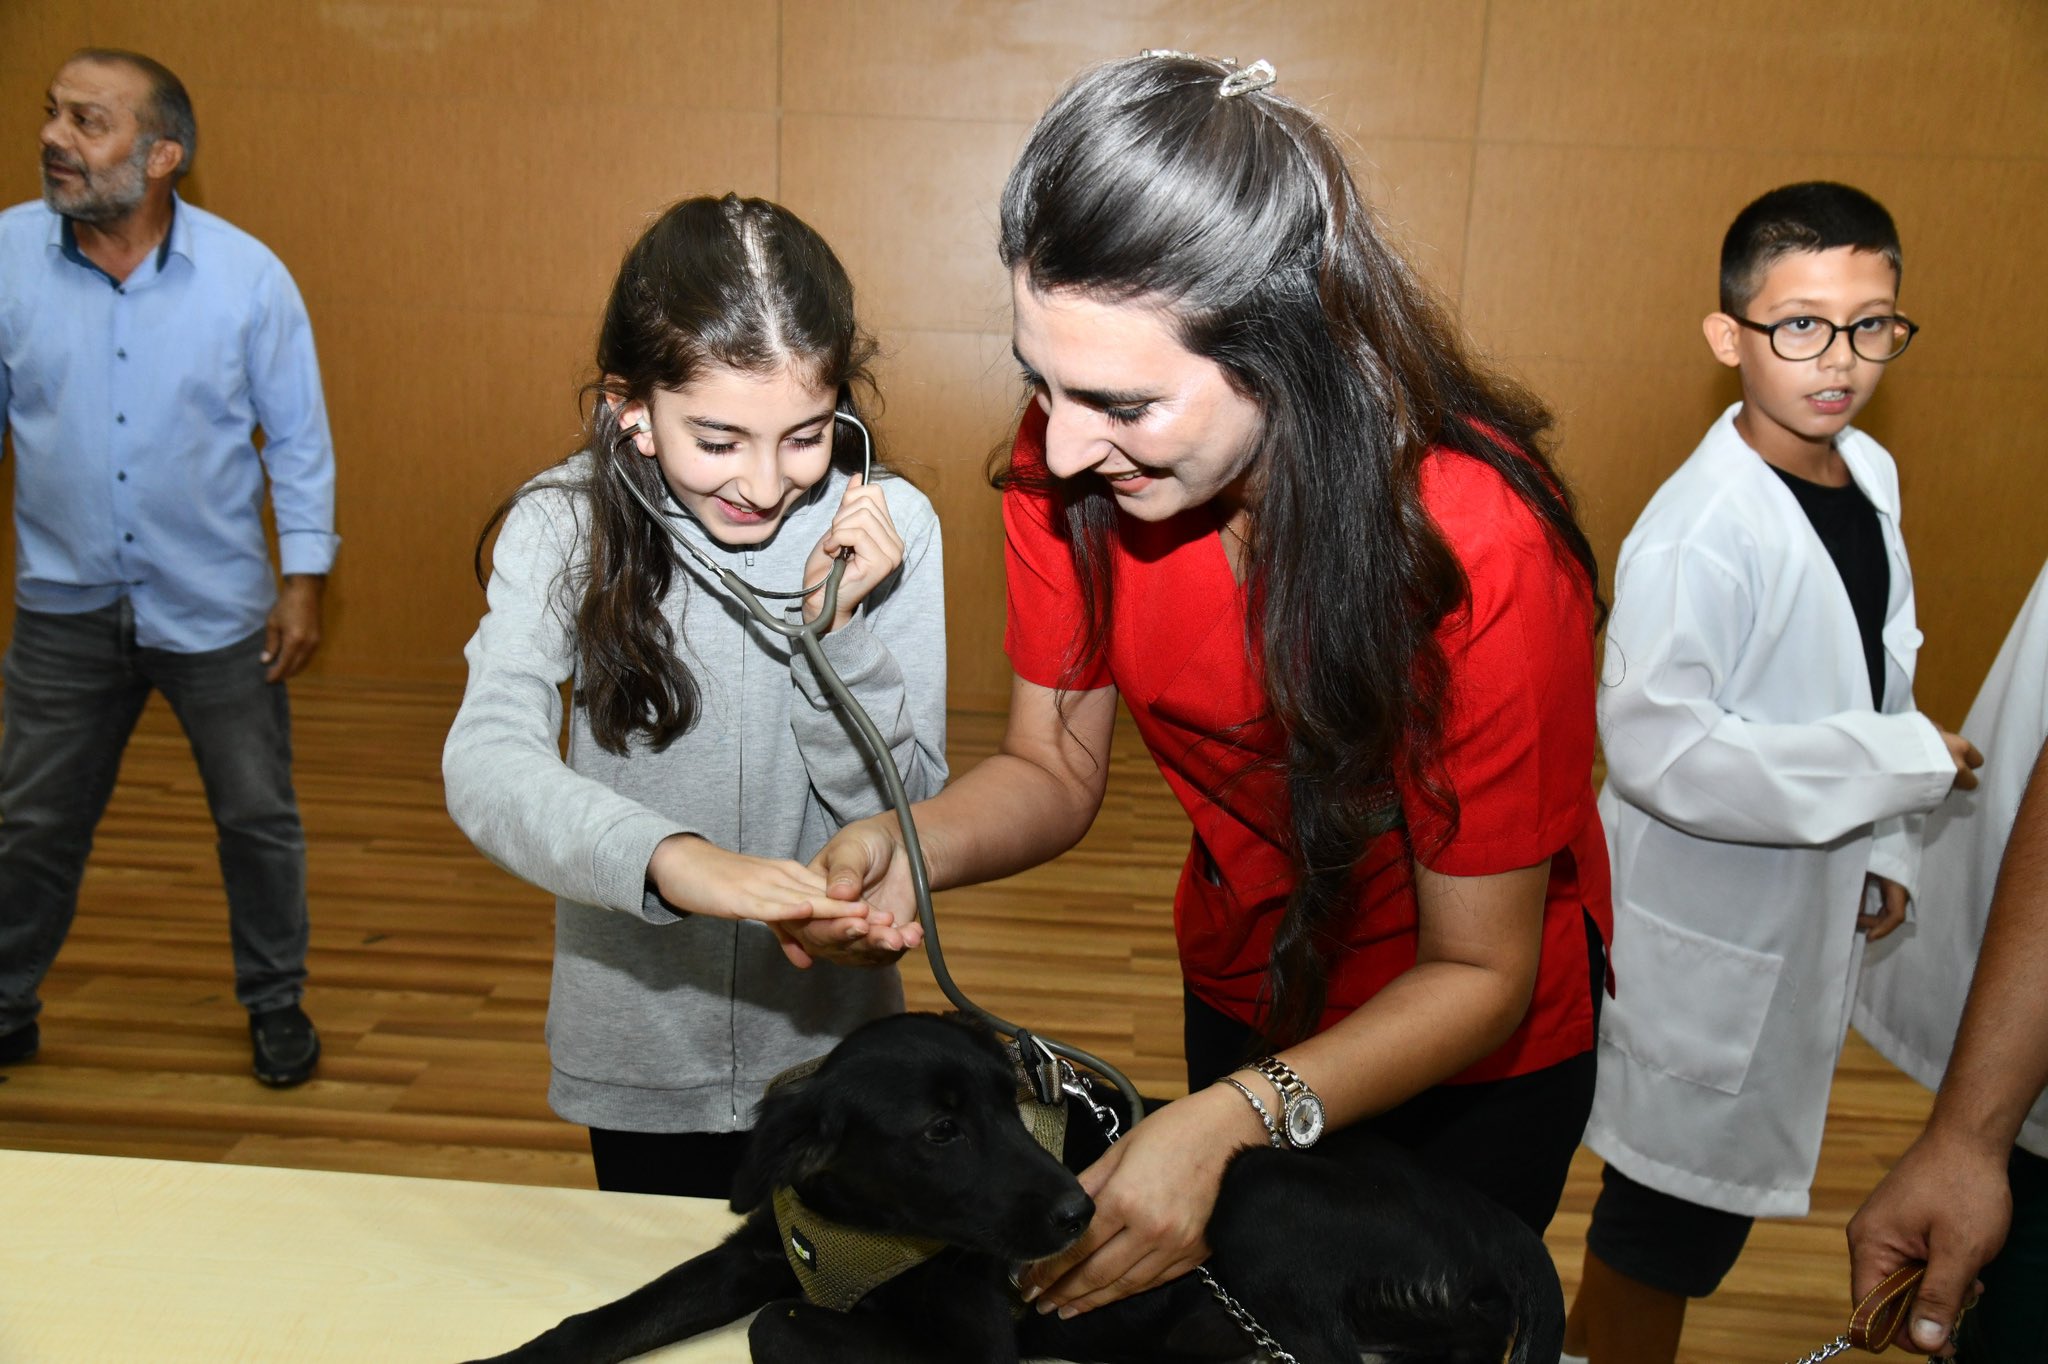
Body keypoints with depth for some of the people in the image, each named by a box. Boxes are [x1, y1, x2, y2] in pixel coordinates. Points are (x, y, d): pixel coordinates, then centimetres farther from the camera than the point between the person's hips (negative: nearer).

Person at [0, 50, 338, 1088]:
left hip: (218, 609, -1)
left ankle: (276, 1004, 28)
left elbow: (298, 438, -3)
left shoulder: (247, 275, -10)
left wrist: (304, 583, -6)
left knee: (258, 819, 8)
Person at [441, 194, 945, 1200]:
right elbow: (486, 766, -28)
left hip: (829, 1051, 1)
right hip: (639, 1062, 0)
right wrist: (674, 859, -45)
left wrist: (839, 631, -26)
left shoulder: (886, 528, -13)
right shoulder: (563, 529, -13)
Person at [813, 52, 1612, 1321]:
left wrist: (1232, 1118, -41)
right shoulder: (1069, 467, -23)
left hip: (1478, 1039, -3)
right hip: (1243, 985, 4)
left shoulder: (1474, 548, -36)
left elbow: (1477, 973, -26)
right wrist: (913, 846, -32)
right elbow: (1053, 769, -11)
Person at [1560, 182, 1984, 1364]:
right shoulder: (1697, 531, -26)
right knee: (1671, 1222, 7)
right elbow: (1659, 748, -31)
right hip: (1707, 937, -8)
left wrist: (1889, 853, 8)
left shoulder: (1870, 477, 3)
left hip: (1812, 919, 8)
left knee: (1715, 1201, 21)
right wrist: (1908, 765, -22)